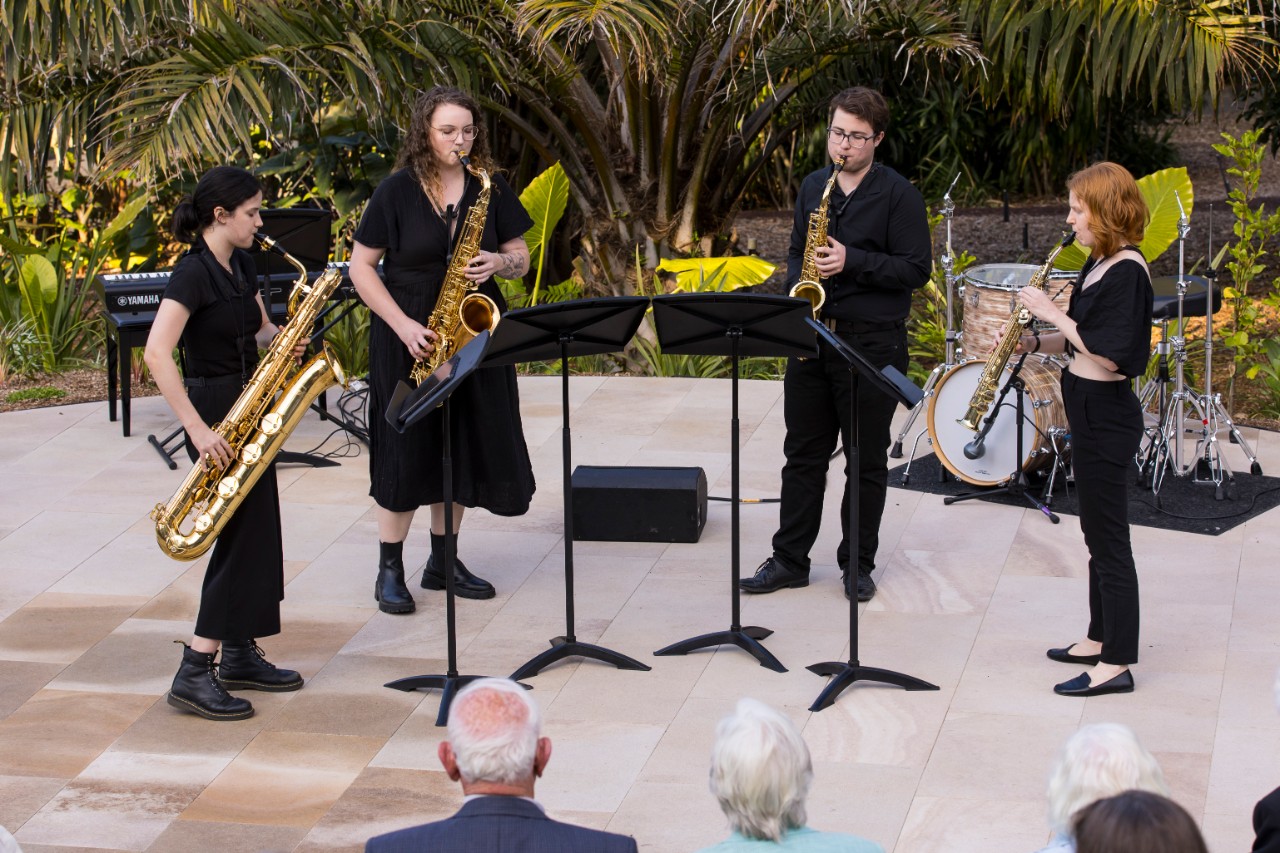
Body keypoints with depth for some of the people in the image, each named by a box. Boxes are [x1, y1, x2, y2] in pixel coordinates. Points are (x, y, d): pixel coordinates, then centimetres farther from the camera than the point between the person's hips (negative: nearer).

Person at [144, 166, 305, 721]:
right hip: (215, 414, -9)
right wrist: (197, 429, -29)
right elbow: (156, 353, -26)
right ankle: (195, 674, -8)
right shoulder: (192, 273, -18)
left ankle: (240, 655, 21)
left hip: (248, 409, 9)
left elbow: (261, 329, 20)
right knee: (246, 534, -10)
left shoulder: (241, 265, 9)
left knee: (253, 534, 11)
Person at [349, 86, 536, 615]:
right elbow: (361, 267, -5)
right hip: (408, 335, -3)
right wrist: (403, 326, -14)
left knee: (462, 447, 7)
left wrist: (498, 264, -15)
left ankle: (443, 560, 20)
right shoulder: (396, 191, -6)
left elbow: (520, 258, 9)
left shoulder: (490, 189, 3)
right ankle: (390, 569, 8)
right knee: (405, 449, -2)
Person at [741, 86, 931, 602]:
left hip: (873, 342, -5)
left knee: (867, 459, 5)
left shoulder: (898, 195, -8)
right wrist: (796, 293, 0)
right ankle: (789, 560, 16)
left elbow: (917, 269, -11)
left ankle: (858, 564, 15)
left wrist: (852, 261, -21)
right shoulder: (813, 186, 10)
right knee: (803, 453, 9)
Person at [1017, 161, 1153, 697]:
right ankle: (1100, 638, 30)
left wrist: (1054, 315, -20)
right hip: (1088, 411, 10)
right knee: (1097, 533, 19)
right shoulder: (1098, 263, 9)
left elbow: (1110, 355, -25)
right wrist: (1037, 343, 2)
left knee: (1108, 538, -4)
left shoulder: (1126, 271, -20)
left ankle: (1116, 664, 2)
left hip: (1106, 417, -10)